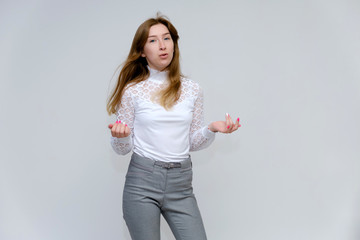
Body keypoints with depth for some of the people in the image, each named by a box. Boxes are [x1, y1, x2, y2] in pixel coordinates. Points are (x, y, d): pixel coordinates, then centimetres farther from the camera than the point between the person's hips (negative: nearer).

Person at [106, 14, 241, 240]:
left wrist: (212, 129, -7)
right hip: (142, 181, -2)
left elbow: (193, 142, 12)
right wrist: (120, 135, -18)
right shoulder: (132, 91, 0)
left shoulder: (192, 90, 7)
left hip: (181, 184, 2)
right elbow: (123, 149, 3)